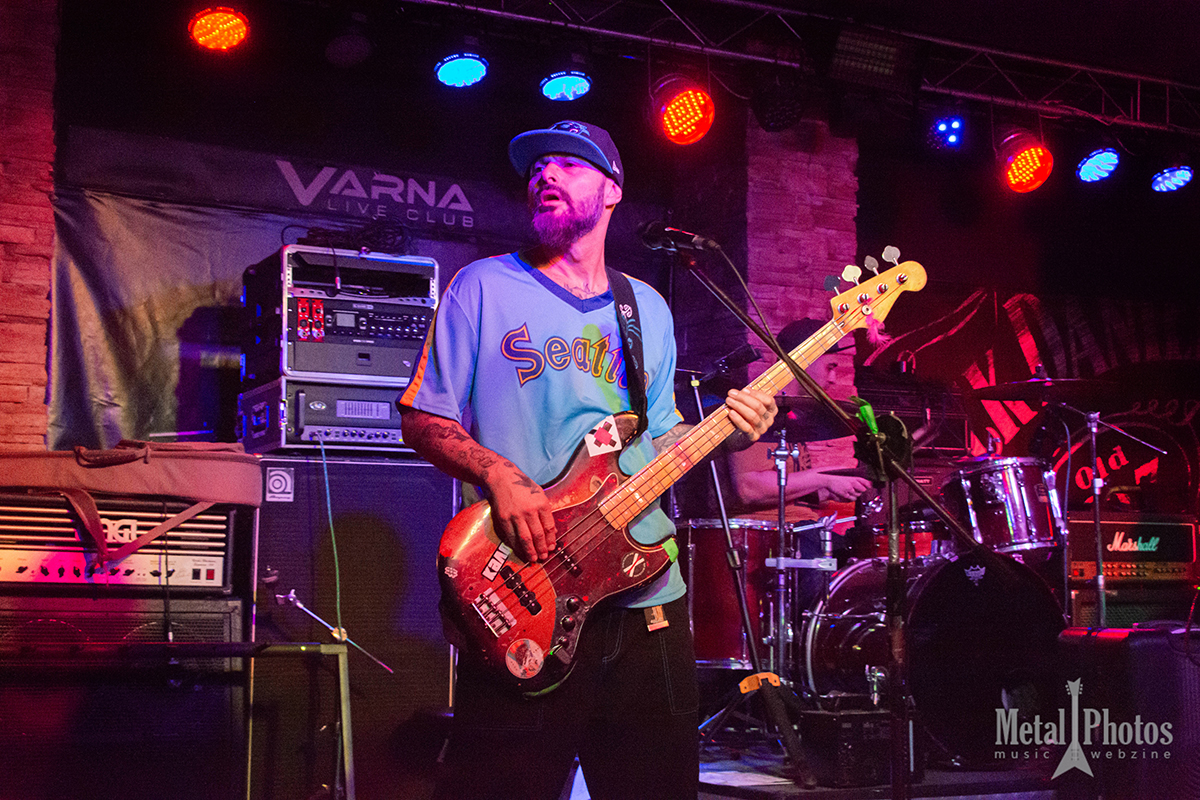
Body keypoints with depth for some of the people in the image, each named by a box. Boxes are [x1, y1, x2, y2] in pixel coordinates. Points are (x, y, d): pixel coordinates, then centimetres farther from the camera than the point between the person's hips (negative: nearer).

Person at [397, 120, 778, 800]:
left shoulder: (648, 309, 17)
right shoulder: (484, 289, 3)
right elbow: (423, 419, 1)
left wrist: (727, 431, 2)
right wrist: (499, 475, -16)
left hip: (647, 597, 5)